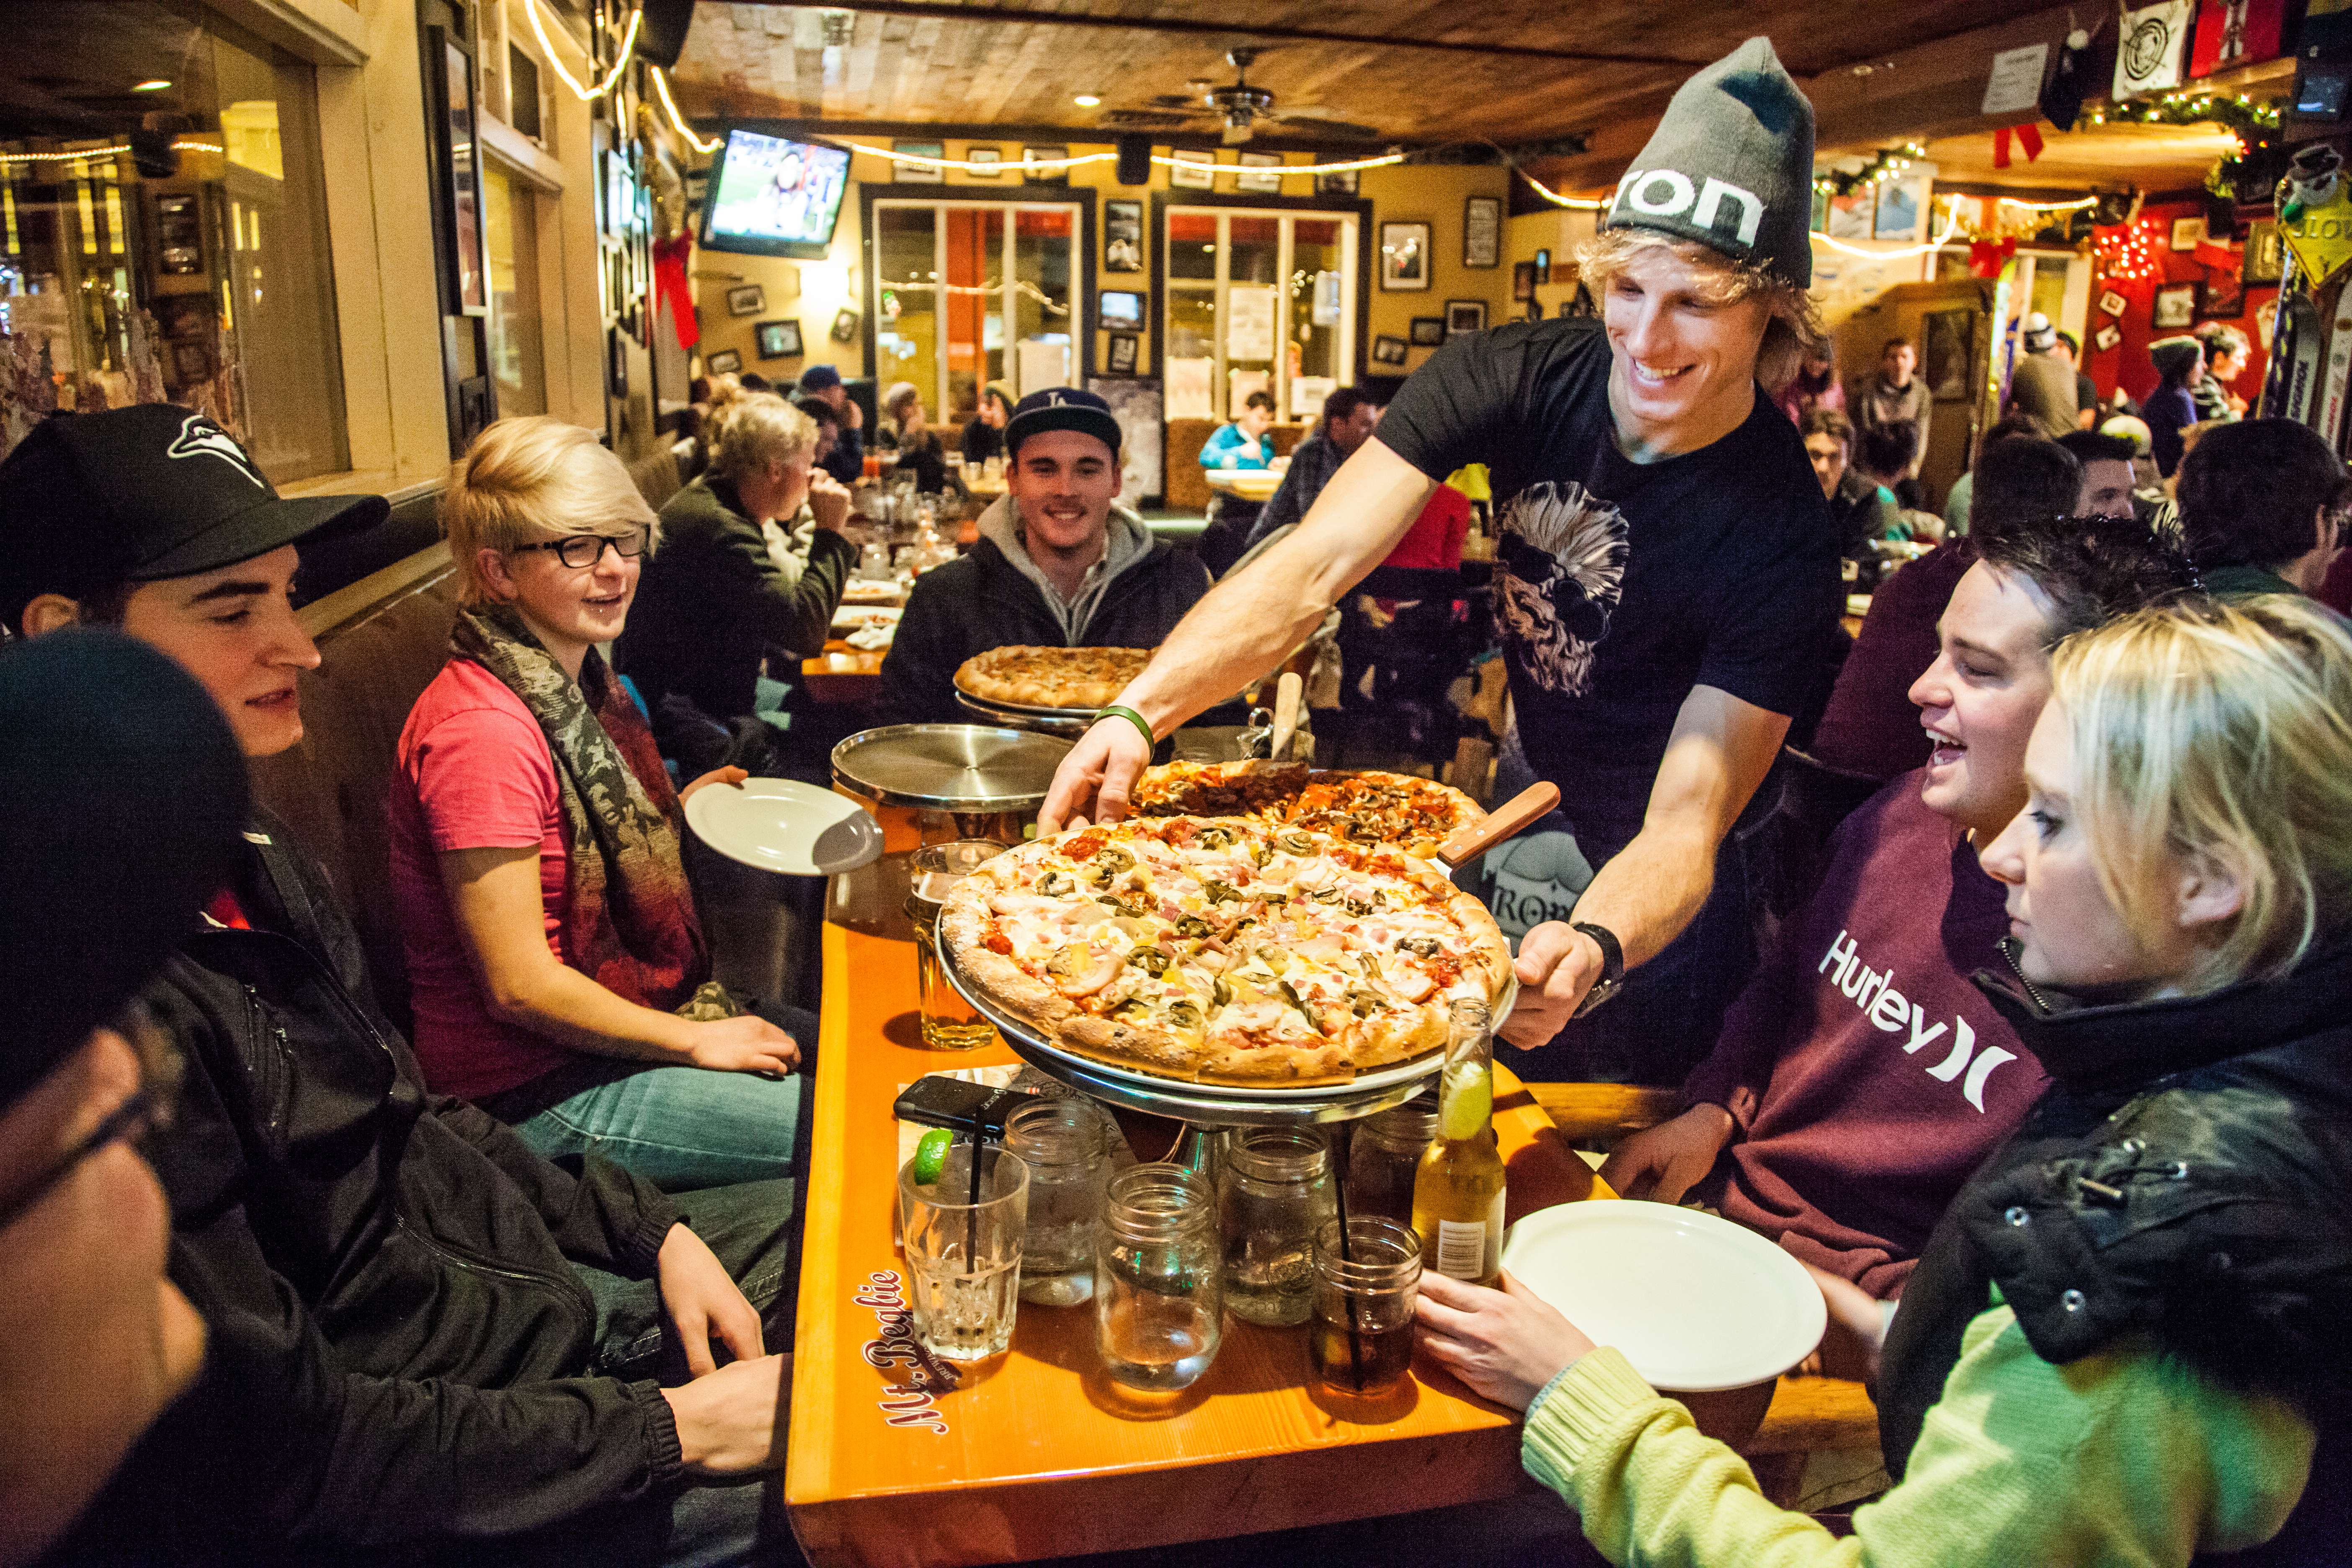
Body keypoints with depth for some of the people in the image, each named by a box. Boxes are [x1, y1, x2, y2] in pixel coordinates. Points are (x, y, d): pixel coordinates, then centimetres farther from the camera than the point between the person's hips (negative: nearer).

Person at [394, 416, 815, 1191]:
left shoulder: (578, 682, 5)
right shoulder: (481, 728, -25)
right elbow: (518, 985, -23)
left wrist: (674, 813, 3)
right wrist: (697, 1040, -15)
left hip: (631, 1010, 10)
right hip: (534, 1090, -9)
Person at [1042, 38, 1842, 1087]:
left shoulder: (1782, 540, -28)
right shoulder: (1516, 378, -20)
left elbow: (1685, 824, -29)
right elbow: (1315, 565, -29)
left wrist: (1594, 951, -51)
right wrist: (1139, 713, -43)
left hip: (1633, 902, -3)